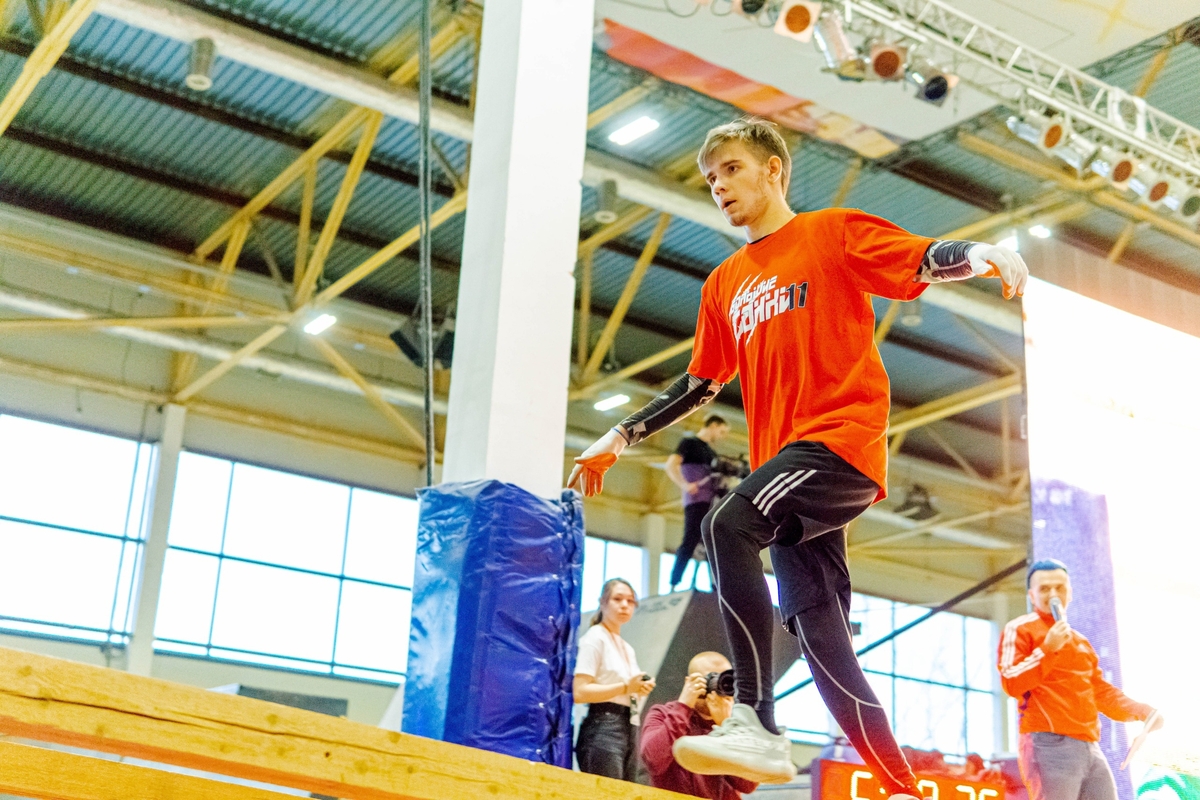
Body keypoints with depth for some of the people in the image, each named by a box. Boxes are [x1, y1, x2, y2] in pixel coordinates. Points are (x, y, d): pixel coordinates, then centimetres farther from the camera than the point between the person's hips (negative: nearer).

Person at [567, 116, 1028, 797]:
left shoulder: (832, 232, 6)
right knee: (819, 633, 0)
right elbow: (700, 385, 27)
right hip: (785, 469, 7)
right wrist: (618, 440, 24)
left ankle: (758, 725, -30)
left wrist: (982, 254, -27)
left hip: (843, 437, -7)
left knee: (728, 525, -30)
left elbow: (930, 262, -5)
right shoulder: (724, 284, 23)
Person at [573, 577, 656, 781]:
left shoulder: (628, 649, 23)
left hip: (629, 729, 8)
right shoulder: (595, 638, -3)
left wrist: (640, 690, 3)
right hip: (603, 727, -8)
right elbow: (580, 692, -14)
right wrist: (625, 687, -18)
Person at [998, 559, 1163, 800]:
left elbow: (1101, 691, 29)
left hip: (1090, 748, 8)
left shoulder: (1081, 642, 28)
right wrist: (1048, 649, -12)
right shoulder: (1020, 629, 4)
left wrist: (1141, 711, 13)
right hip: (1049, 745, -8)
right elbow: (1010, 682, -7)